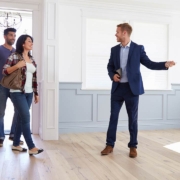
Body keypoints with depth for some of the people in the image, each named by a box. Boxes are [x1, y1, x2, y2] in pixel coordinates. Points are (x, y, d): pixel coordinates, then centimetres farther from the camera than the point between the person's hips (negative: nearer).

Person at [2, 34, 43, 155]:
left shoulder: (32, 59, 13)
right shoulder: (14, 56, -5)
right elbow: (5, 71, -8)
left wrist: (36, 93, 12)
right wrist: (17, 65, -21)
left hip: (29, 93, 6)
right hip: (17, 92, -6)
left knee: (21, 118, 10)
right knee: (26, 118, -9)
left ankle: (16, 144, 21)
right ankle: (31, 147, -5)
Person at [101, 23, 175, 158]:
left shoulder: (138, 48, -1)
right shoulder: (114, 49, 9)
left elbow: (149, 64, 0)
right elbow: (110, 66, 16)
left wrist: (165, 65, -15)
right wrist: (112, 75, -5)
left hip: (132, 88, -3)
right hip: (117, 88, 3)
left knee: (133, 118, 4)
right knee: (113, 116, 6)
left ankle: (133, 146, 17)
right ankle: (110, 145, 17)